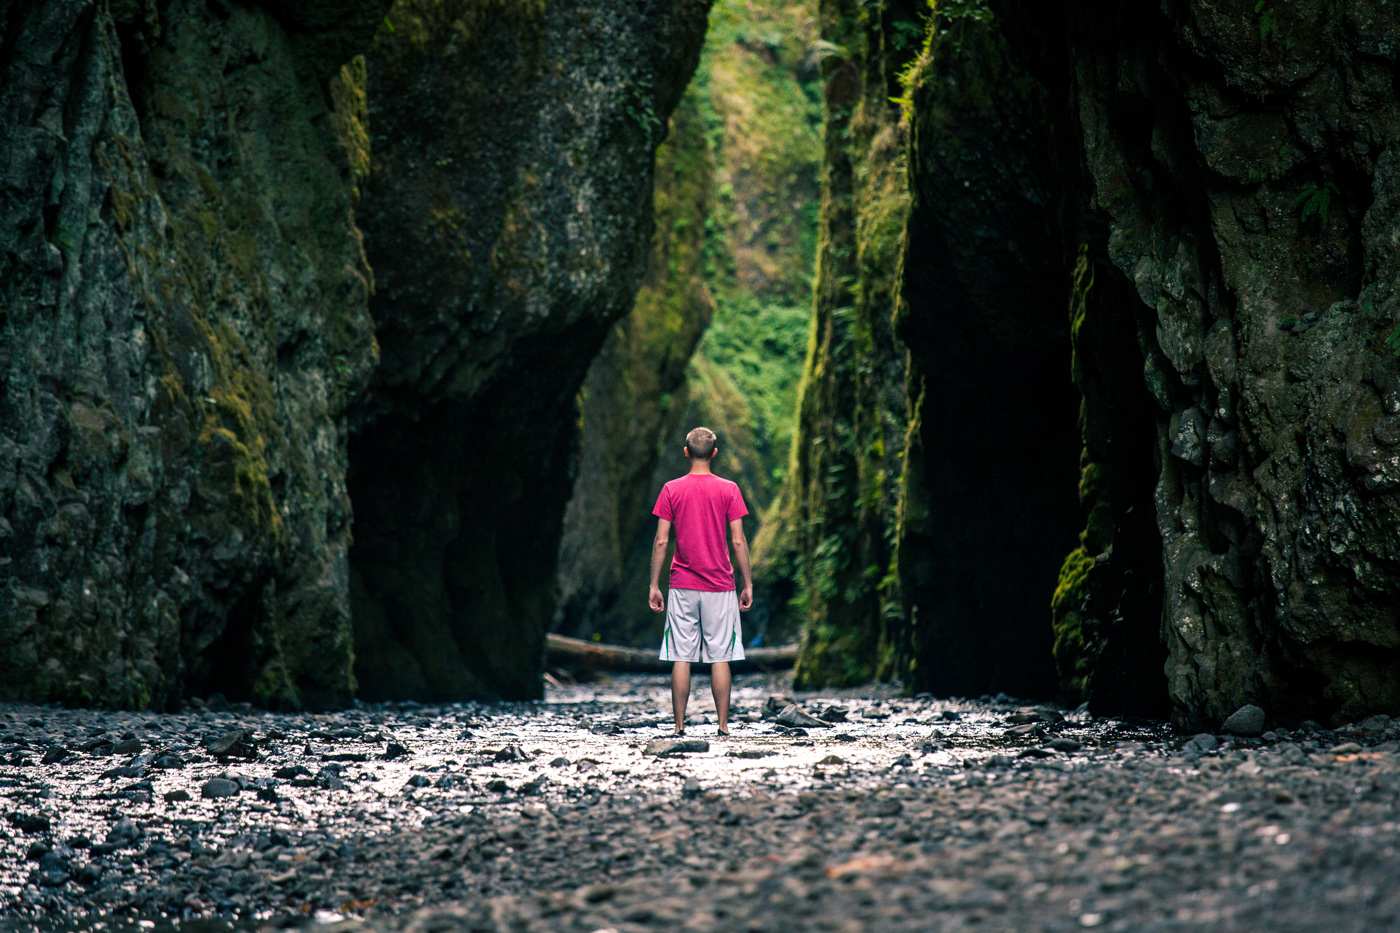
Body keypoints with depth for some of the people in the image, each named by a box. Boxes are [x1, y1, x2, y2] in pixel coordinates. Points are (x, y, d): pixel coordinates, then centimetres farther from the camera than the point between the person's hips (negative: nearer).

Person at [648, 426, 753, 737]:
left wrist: (654, 586, 4)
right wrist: (748, 584, 3)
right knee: (720, 657, 3)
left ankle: (680, 726, 2)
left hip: (682, 586, 1)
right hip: (720, 585, 0)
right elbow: (738, 542, -4)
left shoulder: (671, 490, 0)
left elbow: (661, 542, -2)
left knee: (681, 658, 3)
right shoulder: (728, 489, -2)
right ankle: (723, 725, 3)